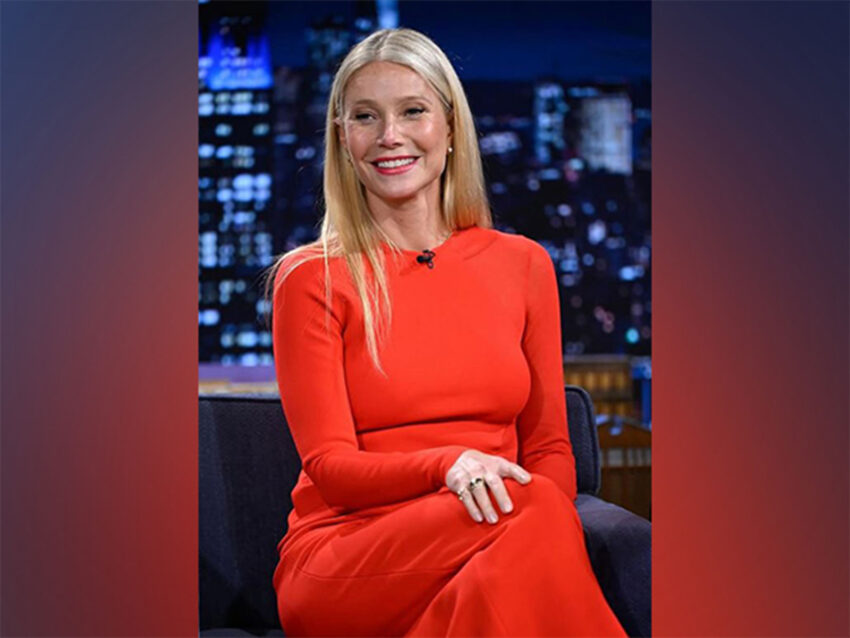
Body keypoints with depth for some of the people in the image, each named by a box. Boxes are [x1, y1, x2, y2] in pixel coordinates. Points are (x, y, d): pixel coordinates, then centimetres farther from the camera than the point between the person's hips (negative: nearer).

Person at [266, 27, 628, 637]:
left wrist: (548, 516, -12)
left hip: (491, 541, 3)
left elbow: (549, 447, 13)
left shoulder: (523, 264, 13)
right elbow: (330, 466, -4)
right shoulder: (313, 280, 3)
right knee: (532, 510, -33)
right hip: (343, 557, -3)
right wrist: (448, 465, -24)